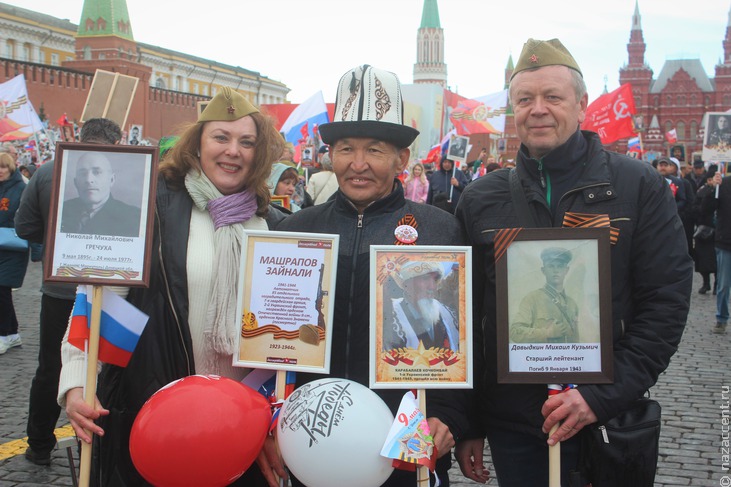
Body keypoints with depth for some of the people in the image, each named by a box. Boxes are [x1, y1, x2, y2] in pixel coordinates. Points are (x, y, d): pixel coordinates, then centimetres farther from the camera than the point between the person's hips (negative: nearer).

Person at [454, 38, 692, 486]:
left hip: (605, 422, -1)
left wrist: (603, 395, -16)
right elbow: (465, 312, 6)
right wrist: (466, 426, 5)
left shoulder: (639, 186, -2)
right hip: (509, 422, 2)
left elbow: (667, 302, -6)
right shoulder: (481, 200, 3)